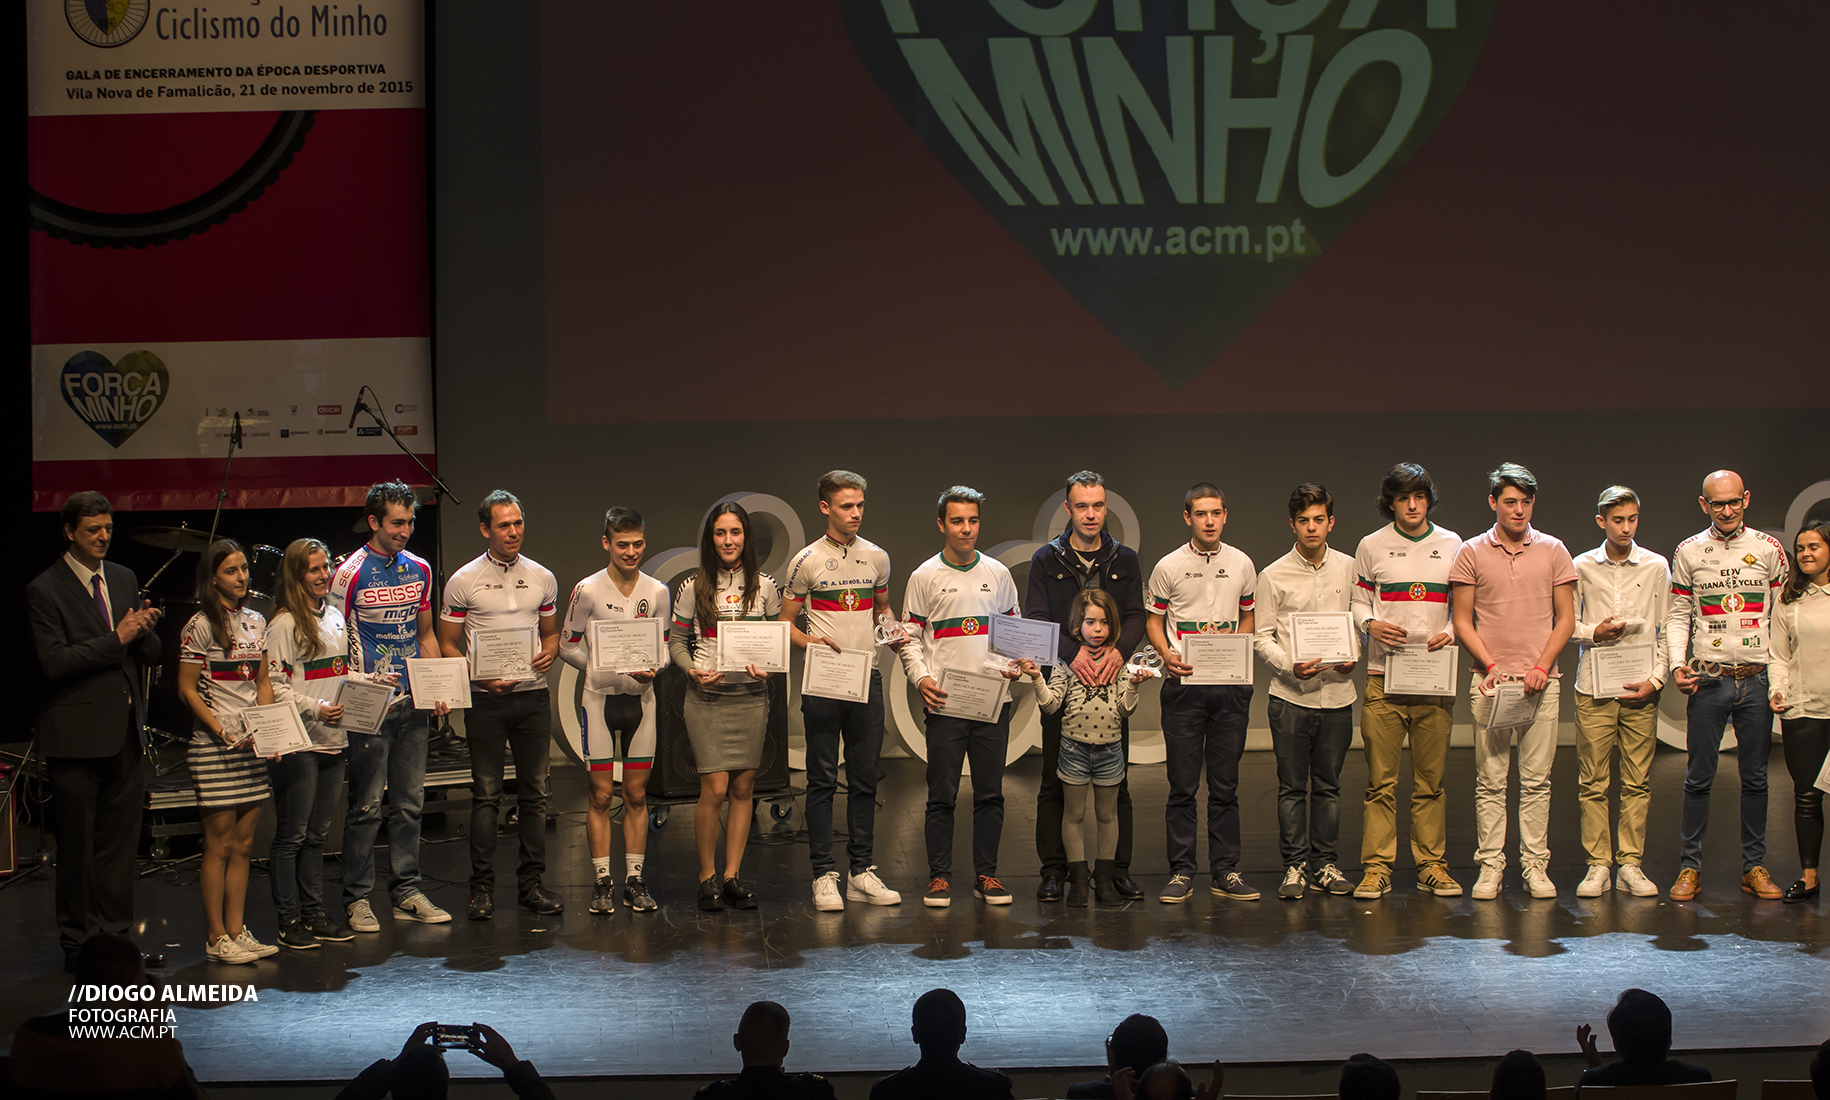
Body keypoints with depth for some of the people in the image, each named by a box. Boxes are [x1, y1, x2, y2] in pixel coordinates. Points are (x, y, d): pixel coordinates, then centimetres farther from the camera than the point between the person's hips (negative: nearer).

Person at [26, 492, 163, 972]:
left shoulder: (124, 579, 12)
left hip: (126, 733, 6)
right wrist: (115, 638, -19)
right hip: (78, 735, -6)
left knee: (120, 842, 10)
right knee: (78, 846, 2)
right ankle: (78, 942, 11)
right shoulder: (44, 590, -7)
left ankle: (116, 934, 19)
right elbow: (54, 663, -16)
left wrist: (144, 631, -10)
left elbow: (151, 657, 13)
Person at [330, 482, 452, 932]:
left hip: (413, 703, 6)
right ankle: (357, 898, 5)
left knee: (409, 802, 9)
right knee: (366, 806, -3)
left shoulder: (419, 569, 10)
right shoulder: (351, 573, -8)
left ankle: (406, 893, 17)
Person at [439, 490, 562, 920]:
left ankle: (531, 883, 12)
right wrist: (481, 676, -13)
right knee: (486, 794, -2)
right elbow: (447, 645, 2)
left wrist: (549, 652, -3)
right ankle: (482, 886, 4)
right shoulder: (463, 581, -1)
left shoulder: (542, 578, 9)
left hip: (533, 695, 3)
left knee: (535, 792, 5)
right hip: (486, 698, -3)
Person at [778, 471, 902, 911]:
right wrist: (811, 642, -17)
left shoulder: (876, 557, 10)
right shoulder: (806, 561, -1)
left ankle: (861, 872, 13)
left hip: (867, 678, 4)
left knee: (865, 779, 6)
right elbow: (785, 623, 2)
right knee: (822, 780, -1)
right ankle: (824, 874, 3)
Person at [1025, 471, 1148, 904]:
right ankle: (1053, 869, 8)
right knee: (1055, 780, 1)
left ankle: (1119, 868, 10)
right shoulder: (1046, 560, 4)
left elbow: (1137, 616, 4)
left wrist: (1119, 649, -16)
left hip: (1111, 679, 2)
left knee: (1116, 780, 3)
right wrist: (1072, 652, -18)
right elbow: (1035, 620, -3)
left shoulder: (1125, 560, 11)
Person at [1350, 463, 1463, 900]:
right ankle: (1377, 867, 2)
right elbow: (1358, 602, 10)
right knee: (1381, 779, -3)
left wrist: (1451, 632, -5)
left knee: (1431, 779, 3)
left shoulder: (1451, 545, 10)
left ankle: (1431, 864, 11)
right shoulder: (1372, 546, 6)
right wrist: (1371, 625, -11)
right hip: (1384, 676, -1)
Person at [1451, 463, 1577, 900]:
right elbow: (1462, 621, 5)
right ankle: (1489, 866, 4)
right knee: (1490, 780, 0)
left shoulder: (1553, 551, 7)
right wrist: (1491, 666, -8)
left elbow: (1566, 618, 7)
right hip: (1490, 681, 0)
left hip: (1542, 680, 1)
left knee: (1536, 779, 1)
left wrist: (1542, 667, -5)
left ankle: (1535, 867, 7)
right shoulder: (1472, 552, 5)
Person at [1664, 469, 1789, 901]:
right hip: (1708, 681, 0)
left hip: (1757, 678, 1)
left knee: (1755, 777, 6)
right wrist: (1677, 664, -7)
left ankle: (1754, 867, 14)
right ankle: (1689, 868, 6)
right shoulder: (1688, 552, 4)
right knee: (1699, 778, 0)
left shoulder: (1769, 549, 4)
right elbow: (1677, 615, 7)